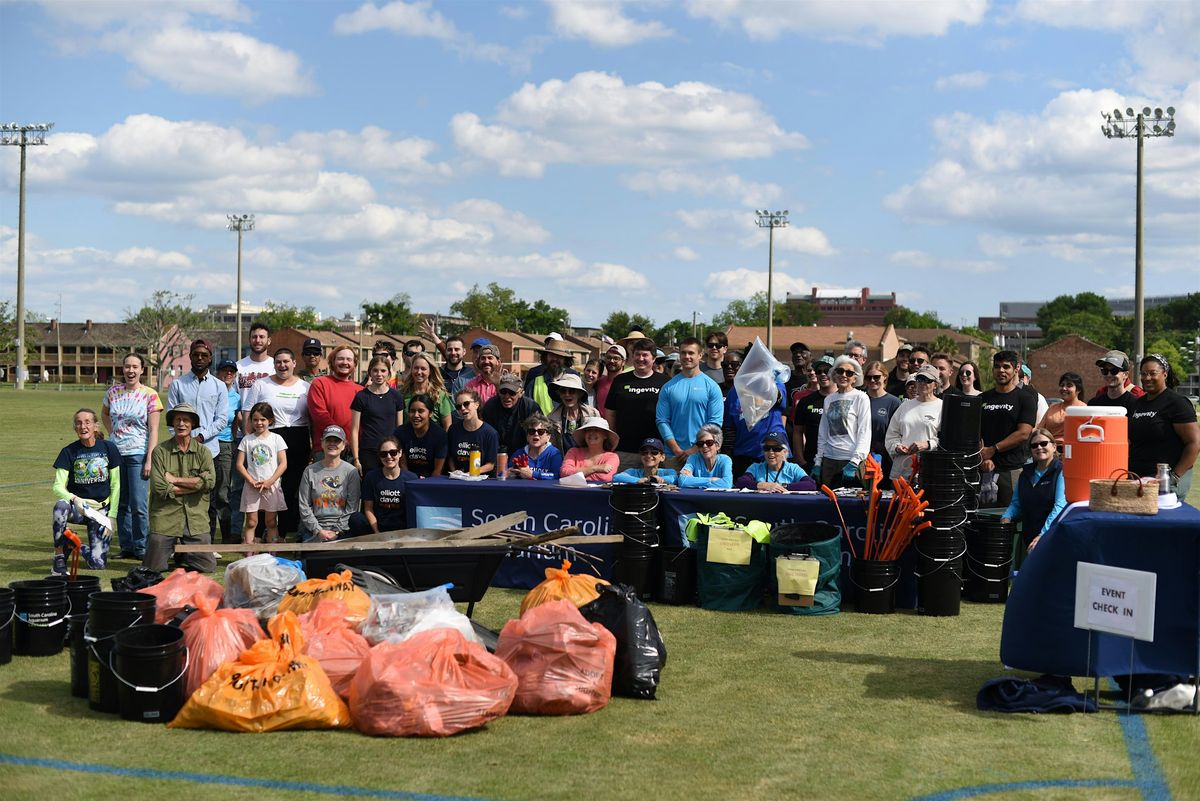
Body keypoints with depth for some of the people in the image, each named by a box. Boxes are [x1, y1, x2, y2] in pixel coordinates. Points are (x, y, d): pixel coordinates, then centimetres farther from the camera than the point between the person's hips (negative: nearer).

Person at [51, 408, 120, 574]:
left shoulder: (109, 448, -2)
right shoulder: (69, 452, -3)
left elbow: (115, 485, 2)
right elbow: (58, 487, -11)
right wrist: (74, 499, -32)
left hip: (101, 509, 0)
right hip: (77, 507, 0)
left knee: (98, 563, -15)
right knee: (61, 505, -39)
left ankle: (75, 546, 22)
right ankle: (59, 557, -19)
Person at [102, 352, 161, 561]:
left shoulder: (150, 395, -4)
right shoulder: (113, 392, 6)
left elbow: (153, 431, -5)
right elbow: (105, 413, 27)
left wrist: (149, 459, -12)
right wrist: (112, 432, 11)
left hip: (137, 454, -4)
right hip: (115, 453, 4)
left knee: (138, 504, -8)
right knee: (121, 504, 8)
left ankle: (141, 547, 2)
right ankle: (126, 547, 15)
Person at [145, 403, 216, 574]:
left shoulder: (203, 452, 6)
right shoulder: (160, 451, -1)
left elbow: (209, 482, -11)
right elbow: (159, 487, -11)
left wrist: (175, 479, -9)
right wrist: (194, 485, -8)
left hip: (195, 519, 2)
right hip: (165, 517, -2)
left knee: (208, 566, -2)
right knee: (154, 568, -2)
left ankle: (180, 555, 27)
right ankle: (168, 550, 31)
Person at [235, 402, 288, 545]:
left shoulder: (276, 439, 3)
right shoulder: (247, 440, 5)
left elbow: (283, 463, -2)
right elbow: (240, 464, 2)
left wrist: (269, 481, -11)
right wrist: (252, 482, -10)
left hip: (271, 486, 0)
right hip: (251, 486, 0)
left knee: (271, 522, 5)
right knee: (251, 522, -1)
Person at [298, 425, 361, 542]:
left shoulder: (351, 472, 4)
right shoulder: (310, 471, 7)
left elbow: (352, 507, 0)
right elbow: (304, 506, 4)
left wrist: (336, 532, -9)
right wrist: (318, 531, -7)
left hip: (341, 530, -1)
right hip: (313, 530, 1)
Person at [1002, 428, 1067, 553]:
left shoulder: (1061, 471, -3)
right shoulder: (1026, 473, 18)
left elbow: (1060, 506, -15)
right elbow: (1016, 503, 24)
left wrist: (1043, 535, -24)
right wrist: (1006, 518, 0)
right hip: (1029, 538, 6)